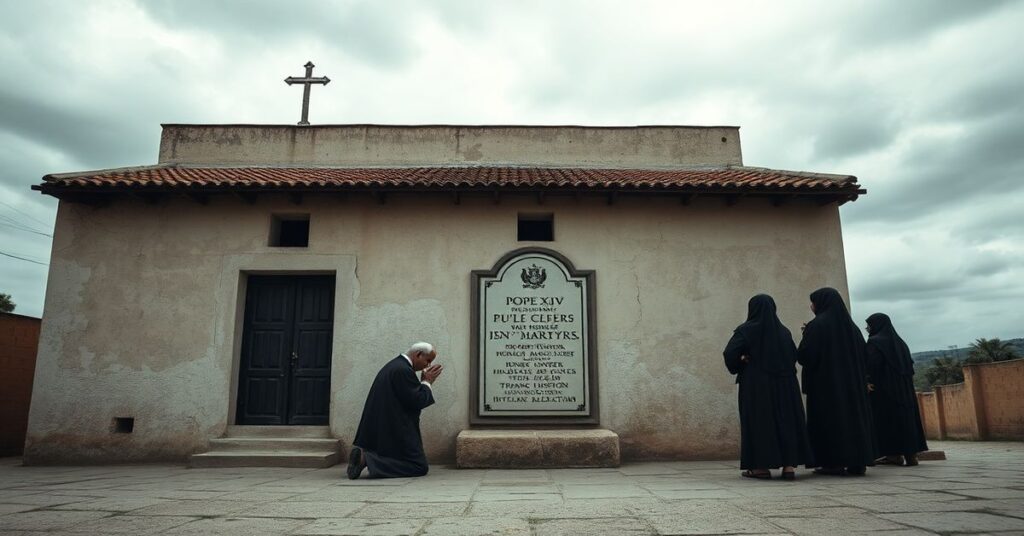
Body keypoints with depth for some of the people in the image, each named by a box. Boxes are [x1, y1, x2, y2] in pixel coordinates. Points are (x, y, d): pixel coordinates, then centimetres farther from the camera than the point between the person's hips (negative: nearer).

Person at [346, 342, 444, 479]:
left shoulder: (394, 365, 15)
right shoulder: (403, 370, -18)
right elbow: (417, 401, -19)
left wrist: (426, 382, 14)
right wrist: (427, 382, -3)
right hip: (394, 431, -11)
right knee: (419, 467, -4)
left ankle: (363, 455, 2)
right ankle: (368, 460, -17)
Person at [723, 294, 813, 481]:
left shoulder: (747, 330, -7)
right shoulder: (783, 331, 7)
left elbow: (730, 353, -16)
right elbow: (794, 355, 10)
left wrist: (738, 365, 1)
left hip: (755, 383, -4)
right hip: (783, 383, 4)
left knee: (759, 419, 1)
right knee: (786, 418, 8)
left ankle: (762, 465, 1)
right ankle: (789, 465, 5)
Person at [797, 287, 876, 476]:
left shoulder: (817, 325, -10)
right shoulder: (850, 324, 12)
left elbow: (804, 355, -15)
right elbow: (863, 353, 15)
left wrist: (806, 335, 0)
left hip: (825, 381, -7)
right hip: (851, 380, 7)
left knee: (828, 417, -3)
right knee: (853, 414, 9)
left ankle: (834, 462, -4)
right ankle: (857, 461, 9)